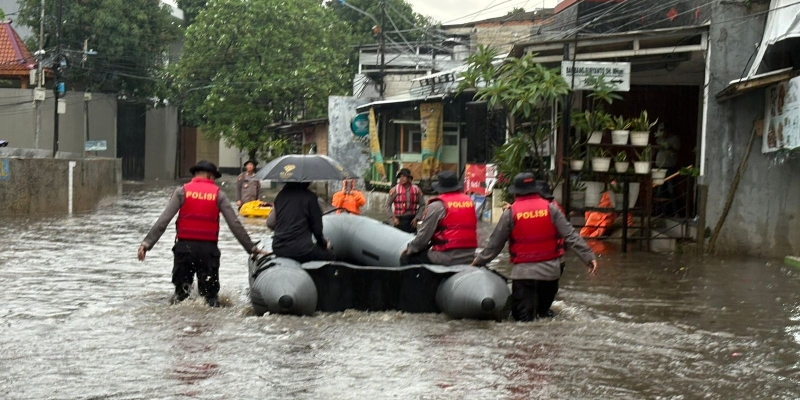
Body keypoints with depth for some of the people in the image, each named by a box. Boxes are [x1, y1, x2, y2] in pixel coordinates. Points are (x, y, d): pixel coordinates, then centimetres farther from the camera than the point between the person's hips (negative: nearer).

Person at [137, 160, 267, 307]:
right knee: (210, 294, 11)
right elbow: (235, 225, -1)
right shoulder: (218, 194, 2)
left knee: (181, 291, 12)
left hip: (185, 247, 0)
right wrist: (252, 248, 5)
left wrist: (146, 243, -5)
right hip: (208, 248, 0)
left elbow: (163, 221, -6)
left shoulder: (182, 191, 2)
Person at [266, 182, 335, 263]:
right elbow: (317, 228, -3)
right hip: (301, 251, -6)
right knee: (329, 256, 15)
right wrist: (323, 243, 16)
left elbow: (270, 223, 13)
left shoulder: (281, 194, 9)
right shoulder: (309, 196, -8)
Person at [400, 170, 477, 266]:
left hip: (446, 258, -7)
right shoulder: (469, 201, 9)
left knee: (406, 258, 9)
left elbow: (424, 235, -7)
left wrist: (409, 249, 9)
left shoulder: (437, 206, -8)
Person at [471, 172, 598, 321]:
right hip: (549, 269, 2)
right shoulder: (551, 208, -2)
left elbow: (495, 243, 4)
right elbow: (570, 235, -5)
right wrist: (588, 257, -2)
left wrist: (479, 261, 18)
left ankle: (528, 315, -22)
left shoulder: (510, 213, -5)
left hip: (523, 271, -2)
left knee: (522, 315, 2)